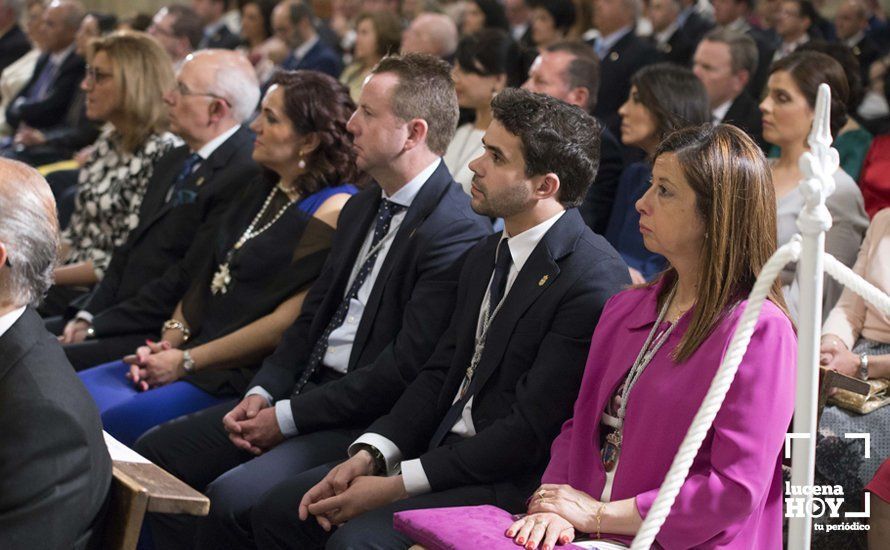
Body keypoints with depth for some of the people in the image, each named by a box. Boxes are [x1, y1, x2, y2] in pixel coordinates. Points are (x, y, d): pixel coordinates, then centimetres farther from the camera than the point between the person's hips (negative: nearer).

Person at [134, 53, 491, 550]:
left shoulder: (458, 233, -17)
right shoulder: (363, 208, 14)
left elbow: (405, 370, -20)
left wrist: (288, 416, -15)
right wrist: (262, 393, 1)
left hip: (366, 421, -9)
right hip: (306, 389, 9)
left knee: (229, 497, -27)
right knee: (155, 453, 2)